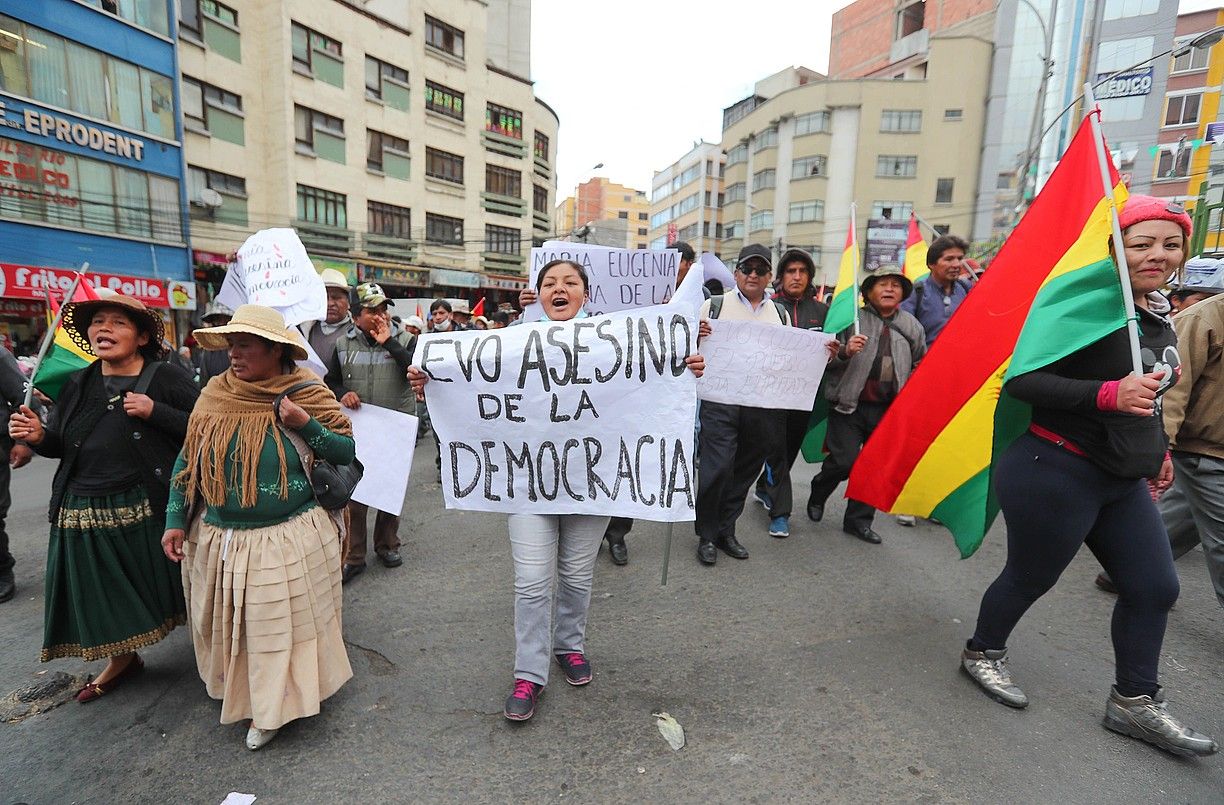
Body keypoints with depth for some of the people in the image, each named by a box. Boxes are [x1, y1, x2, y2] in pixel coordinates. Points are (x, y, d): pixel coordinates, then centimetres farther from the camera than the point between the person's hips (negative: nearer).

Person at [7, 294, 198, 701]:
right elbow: (62, 445, 15)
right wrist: (38, 436, -6)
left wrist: (154, 412, -23)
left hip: (149, 510, -5)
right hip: (84, 515, 5)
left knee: (172, 587, 8)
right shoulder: (78, 384, 7)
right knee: (102, 596, 17)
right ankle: (121, 660, 41)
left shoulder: (167, 378, -9)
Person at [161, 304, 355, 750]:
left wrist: (305, 425, -21)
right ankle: (240, 694, 44)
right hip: (220, 540, 4)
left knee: (286, 626, 8)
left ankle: (274, 707, 30)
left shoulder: (307, 394, -9)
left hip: (291, 540, -4)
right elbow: (187, 463, 7)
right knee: (227, 627, 19)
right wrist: (175, 521, 2)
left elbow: (347, 452, -6)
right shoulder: (215, 395, 1)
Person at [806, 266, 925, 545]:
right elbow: (826, 360, -6)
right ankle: (817, 495, 23)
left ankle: (858, 519, 24)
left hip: (889, 409, 5)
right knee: (844, 460, -8)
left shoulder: (911, 326, 11)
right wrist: (845, 351, -25)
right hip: (850, 406, -4)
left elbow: (921, 363, 24)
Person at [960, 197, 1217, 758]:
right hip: (1057, 473, -9)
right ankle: (982, 653, 32)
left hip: (1123, 481, 9)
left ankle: (1135, 703, 30)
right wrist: (1109, 395, -33)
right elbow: (1021, 380, -25)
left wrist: (1156, 448, 26)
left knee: (1155, 587, 12)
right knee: (1030, 577, 7)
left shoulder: (1158, 312, 11)